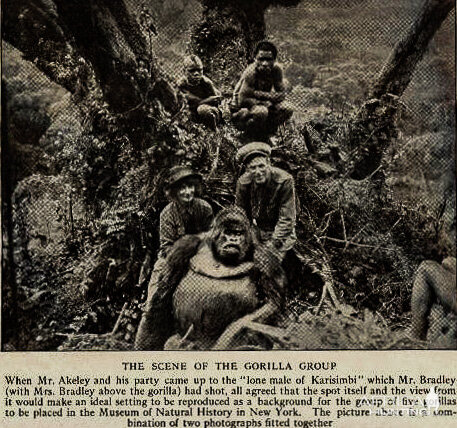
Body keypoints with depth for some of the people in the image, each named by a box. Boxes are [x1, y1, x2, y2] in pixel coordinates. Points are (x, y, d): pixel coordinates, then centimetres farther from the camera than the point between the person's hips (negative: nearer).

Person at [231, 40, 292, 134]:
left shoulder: (276, 69, -16)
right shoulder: (251, 72, -29)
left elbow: (282, 94, -13)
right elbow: (242, 100, -30)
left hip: (263, 103, 6)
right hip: (243, 107, -5)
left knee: (286, 110, -15)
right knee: (261, 112, -36)